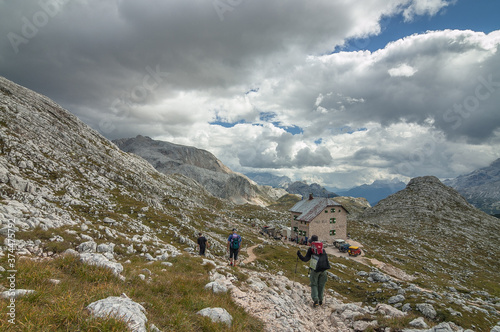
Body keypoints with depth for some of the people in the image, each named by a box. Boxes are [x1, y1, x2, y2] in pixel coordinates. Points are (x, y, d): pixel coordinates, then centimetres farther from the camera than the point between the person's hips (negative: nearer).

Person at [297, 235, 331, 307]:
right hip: (324, 269, 4)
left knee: (314, 285, 6)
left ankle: (315, 300, -8)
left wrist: (299, 254, 10)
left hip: (315, 269, -3)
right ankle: (320, 300, 16)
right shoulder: (322, 248, 15)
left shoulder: (311, 248, 2)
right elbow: (326, 257, 17)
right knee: (321, 285, 14)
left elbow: (305, 259, 0)